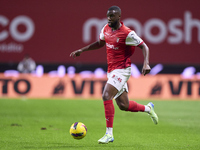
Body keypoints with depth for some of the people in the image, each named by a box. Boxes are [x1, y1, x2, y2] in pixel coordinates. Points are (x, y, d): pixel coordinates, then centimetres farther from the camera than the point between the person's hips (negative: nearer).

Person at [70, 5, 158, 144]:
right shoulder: (106, 29, 6)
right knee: (123, 105, 11)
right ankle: (148, 108, 38)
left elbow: (144, 47, -12)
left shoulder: (127, 33, -17)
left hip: (122, 70, -8)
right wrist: (81, 50, 19)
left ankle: (109, 134, -20)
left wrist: (146, 64, -27)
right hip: (111, 70, 8)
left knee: (106, 96, -23)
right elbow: (100, 43, 24)